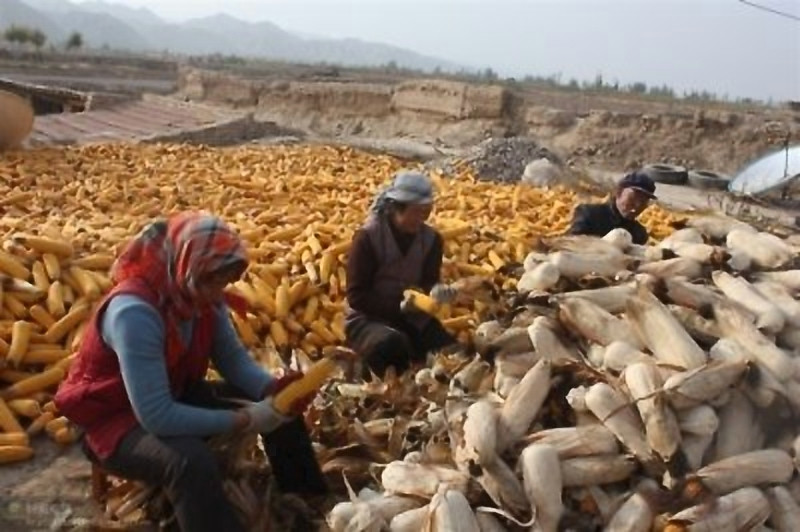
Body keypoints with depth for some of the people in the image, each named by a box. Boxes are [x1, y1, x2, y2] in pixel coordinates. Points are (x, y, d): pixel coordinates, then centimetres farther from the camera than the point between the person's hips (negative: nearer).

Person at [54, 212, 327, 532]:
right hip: (116, 418, -8)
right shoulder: (135, 312, -35)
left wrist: (274, 388, -25)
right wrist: (244, 420, -33)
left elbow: (233, 358, -4)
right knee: (192, 461, -38)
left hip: (175, 397, 8)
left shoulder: (199, 296, -11)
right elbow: (156, 416, -37)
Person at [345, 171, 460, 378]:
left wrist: (437, 290, -28)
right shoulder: (367, 238, -16)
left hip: (410, 318, 5)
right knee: (392, 344, -38)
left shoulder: (431, 239, -1)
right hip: (368, 318, -4)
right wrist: (399, 305, -27)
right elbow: (356, 297, -17)